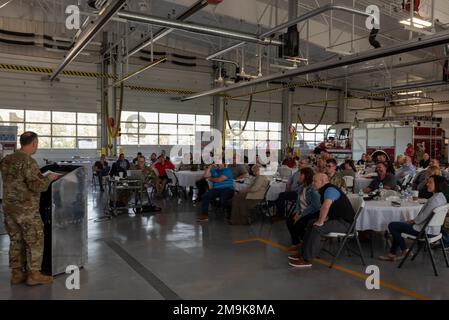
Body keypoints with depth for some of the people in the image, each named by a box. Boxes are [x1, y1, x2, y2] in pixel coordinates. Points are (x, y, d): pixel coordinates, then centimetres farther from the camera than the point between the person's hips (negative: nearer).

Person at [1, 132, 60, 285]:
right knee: (34, 241, 4)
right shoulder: (28, 161, -18)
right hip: (26, 209, -8)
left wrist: (41, 176, 20)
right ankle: (34, 274, 11)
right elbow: (38, 186, -22)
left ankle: (16, 273, 23)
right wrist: (49, 178, -5)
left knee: (16, 241, 16)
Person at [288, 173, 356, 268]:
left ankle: (306, 260, -17)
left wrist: (320, 222, -26)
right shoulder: (325, 190, 11)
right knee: (311, 223, 13)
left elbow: (326, 206, -36)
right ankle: (304, 252, 14)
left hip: (345, 222, -11)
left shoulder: (330, 189, -20)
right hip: (336, 218, 11)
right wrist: (320, 220, -2)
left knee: (317, 228, -25)